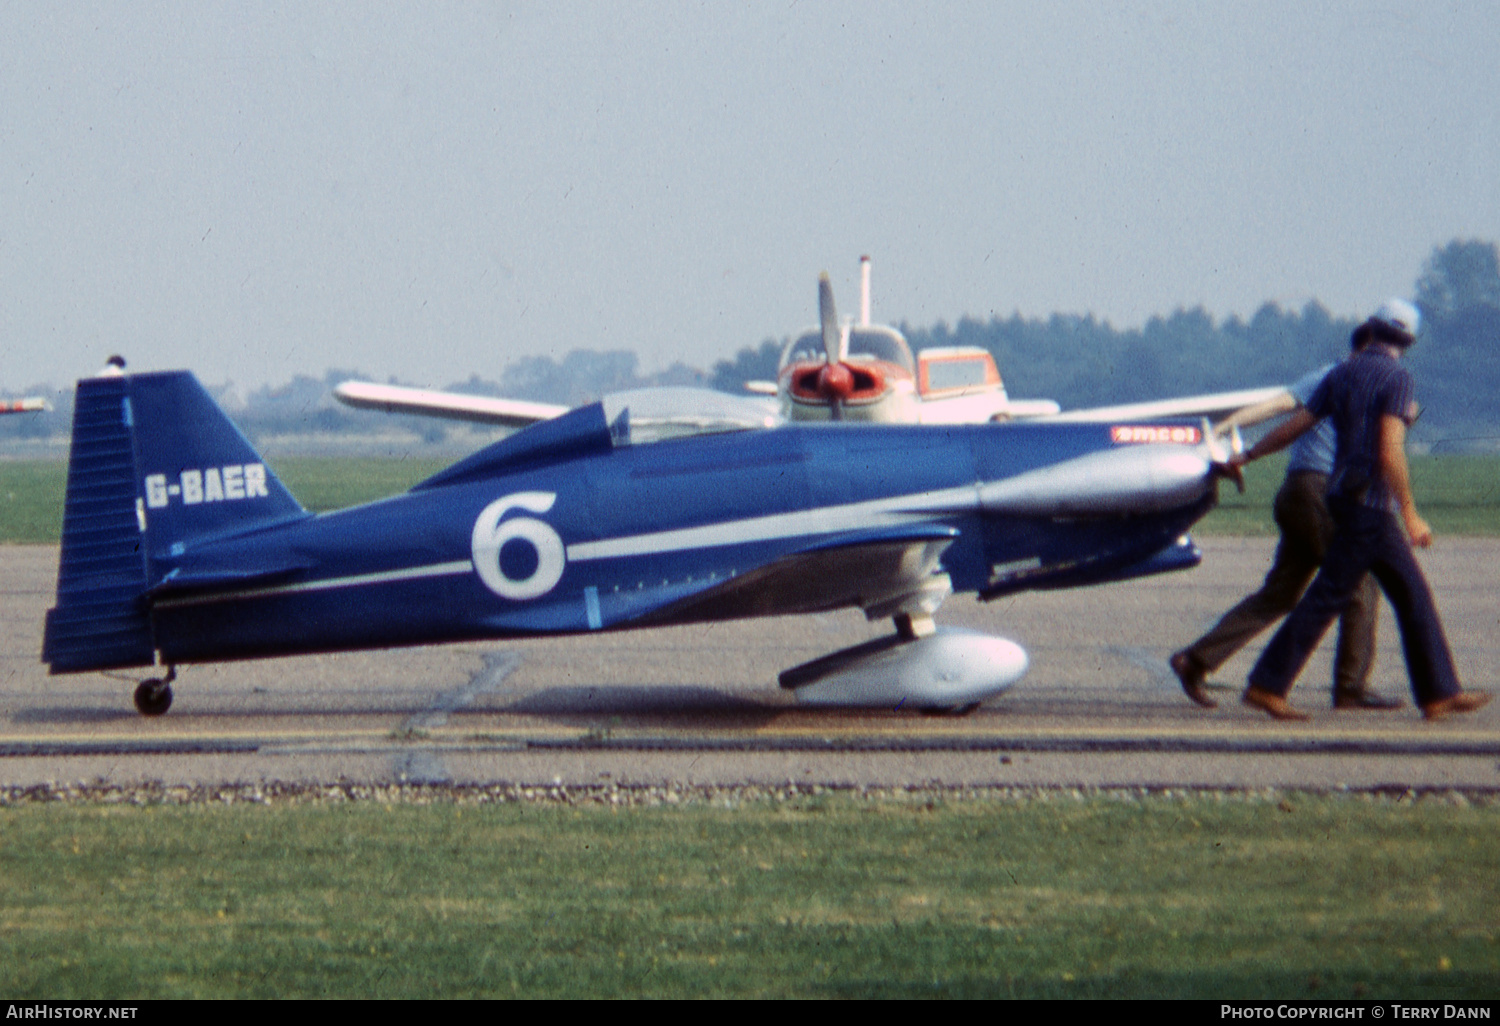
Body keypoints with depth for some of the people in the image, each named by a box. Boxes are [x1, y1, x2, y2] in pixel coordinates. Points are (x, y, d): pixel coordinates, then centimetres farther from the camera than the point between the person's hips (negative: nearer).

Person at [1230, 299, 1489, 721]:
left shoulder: (1342, 374, 11)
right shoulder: (1396, 378, -11)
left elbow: (1295, 425, 13)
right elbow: (1390, 451, -20)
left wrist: (1247, 456, 26)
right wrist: (1410, 515, -19)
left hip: (1346, 494, 9)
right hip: (1369, 501, -9)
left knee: (1412, 592, 11)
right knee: (1327, 596, -7)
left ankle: (1439, 691, 11)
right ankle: (1267, 685, -7)